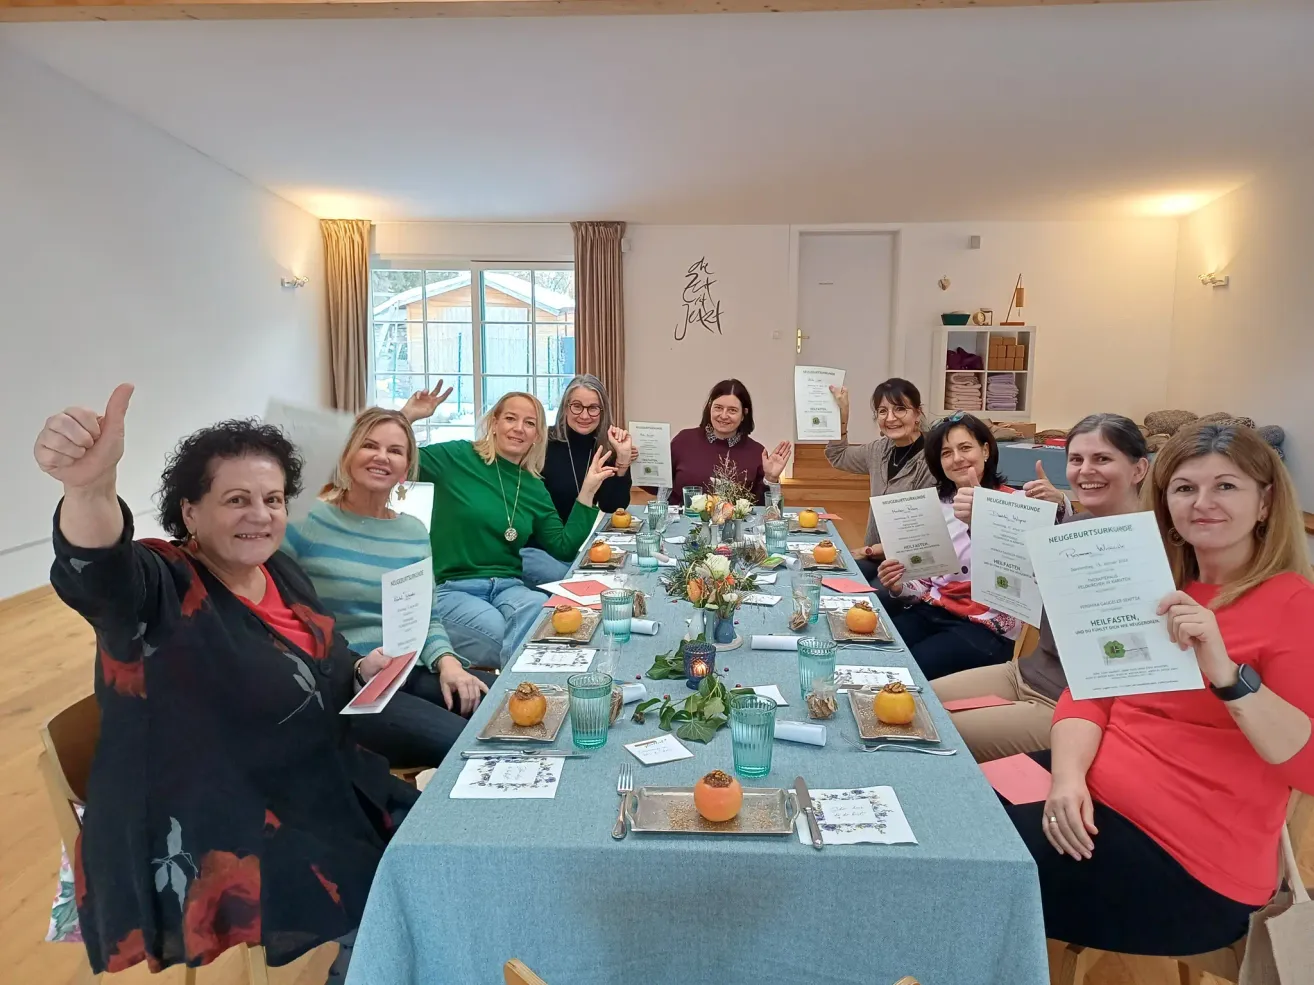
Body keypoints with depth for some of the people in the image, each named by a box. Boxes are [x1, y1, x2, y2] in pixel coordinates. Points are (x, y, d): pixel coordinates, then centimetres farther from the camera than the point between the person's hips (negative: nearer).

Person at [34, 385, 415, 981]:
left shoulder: (283, 572, 2)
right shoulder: (162, 587, -19)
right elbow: (100, 574, -44)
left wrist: (357, 672, -1)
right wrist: (89, 488, -64)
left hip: (323, 791, 8)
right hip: (218, 836, -7)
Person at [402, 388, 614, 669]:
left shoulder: (534, 488, 11)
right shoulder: (457, 457, -2)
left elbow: (564, 549, 9)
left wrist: (587, 490, 6)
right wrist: (406, 417, -20)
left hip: (508, 586, 4)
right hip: (452, 588, -3)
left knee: (544, 611, -31)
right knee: (498, 632, -32)